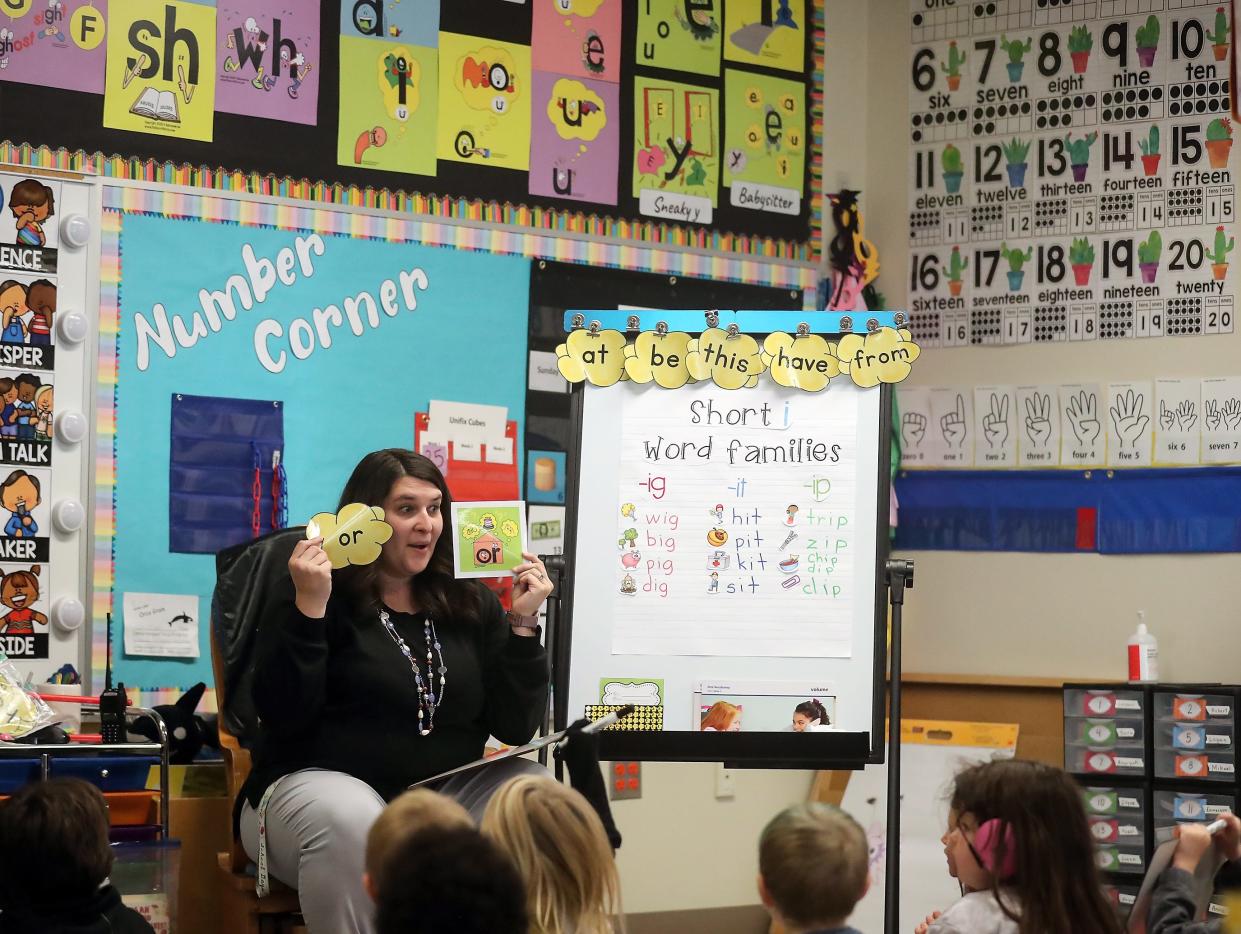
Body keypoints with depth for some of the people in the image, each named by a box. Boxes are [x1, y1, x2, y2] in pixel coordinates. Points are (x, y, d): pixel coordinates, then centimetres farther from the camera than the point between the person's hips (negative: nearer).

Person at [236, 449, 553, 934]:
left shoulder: (471, 604, 9)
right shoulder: (317, 593, -4)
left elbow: (516, 728, 4)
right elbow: (282, 718, -15)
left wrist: (522, 625, -6)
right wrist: (309, 609, -22)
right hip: (317, 783, -5)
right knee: (351, 822, -38)